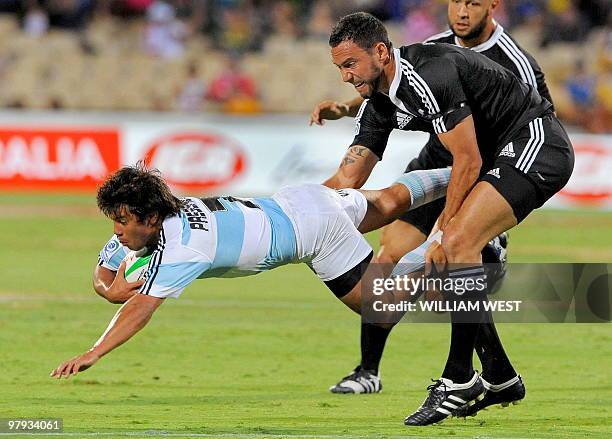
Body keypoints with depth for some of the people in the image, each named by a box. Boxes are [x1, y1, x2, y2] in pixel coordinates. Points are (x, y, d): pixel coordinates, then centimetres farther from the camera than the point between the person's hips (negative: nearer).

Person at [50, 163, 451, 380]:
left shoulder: (180, 246, -37)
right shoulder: (139, 224, -14)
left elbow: (142, 308, -47)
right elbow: (102, 275, -6)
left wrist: (92, 355, -55)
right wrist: (111, 289, -30)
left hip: (311, 226, -8)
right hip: (294, 204, 8)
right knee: (386, 203, 29)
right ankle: (456, 177, 48)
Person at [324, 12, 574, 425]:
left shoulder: (431, 74, -23)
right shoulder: (379, 104, 6)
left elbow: (468, 161, -19)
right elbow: (347, 179, 8)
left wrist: (442, 227, -11)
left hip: (538, 143, -10)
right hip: (501, 154, 10)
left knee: (458, 242, -23)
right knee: (451, 253, 6)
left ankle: (459, 379, -22)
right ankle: (502, 379, 13)